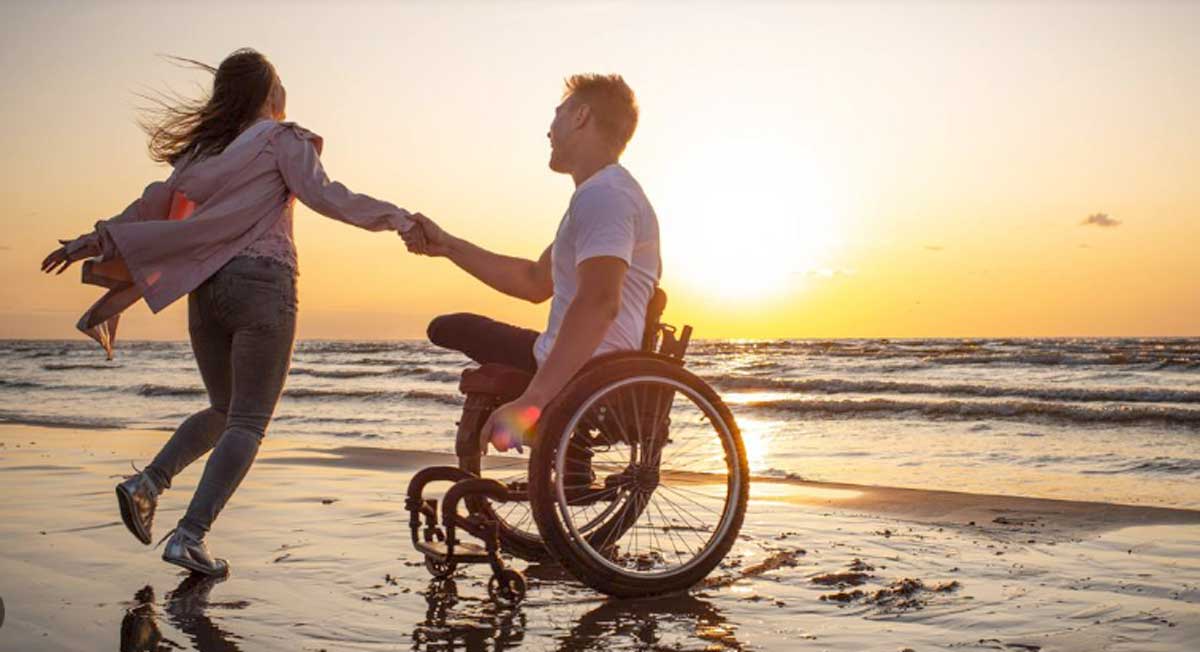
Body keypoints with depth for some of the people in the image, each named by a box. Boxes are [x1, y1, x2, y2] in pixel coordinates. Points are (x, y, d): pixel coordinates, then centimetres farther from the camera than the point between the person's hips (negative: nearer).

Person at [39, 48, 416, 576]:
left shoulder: (206, 148, 19)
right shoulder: (282, 140, 3)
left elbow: (156, 202, 15)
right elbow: (323, 196, -11)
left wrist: (99, 240, 22)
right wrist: (396, 217, -11)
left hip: (206, 289, 6)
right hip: (261, 282, -6)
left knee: (224, 411, 20)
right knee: (248, 423, -4)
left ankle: (148, 482, 0)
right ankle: (189, 536, -14)